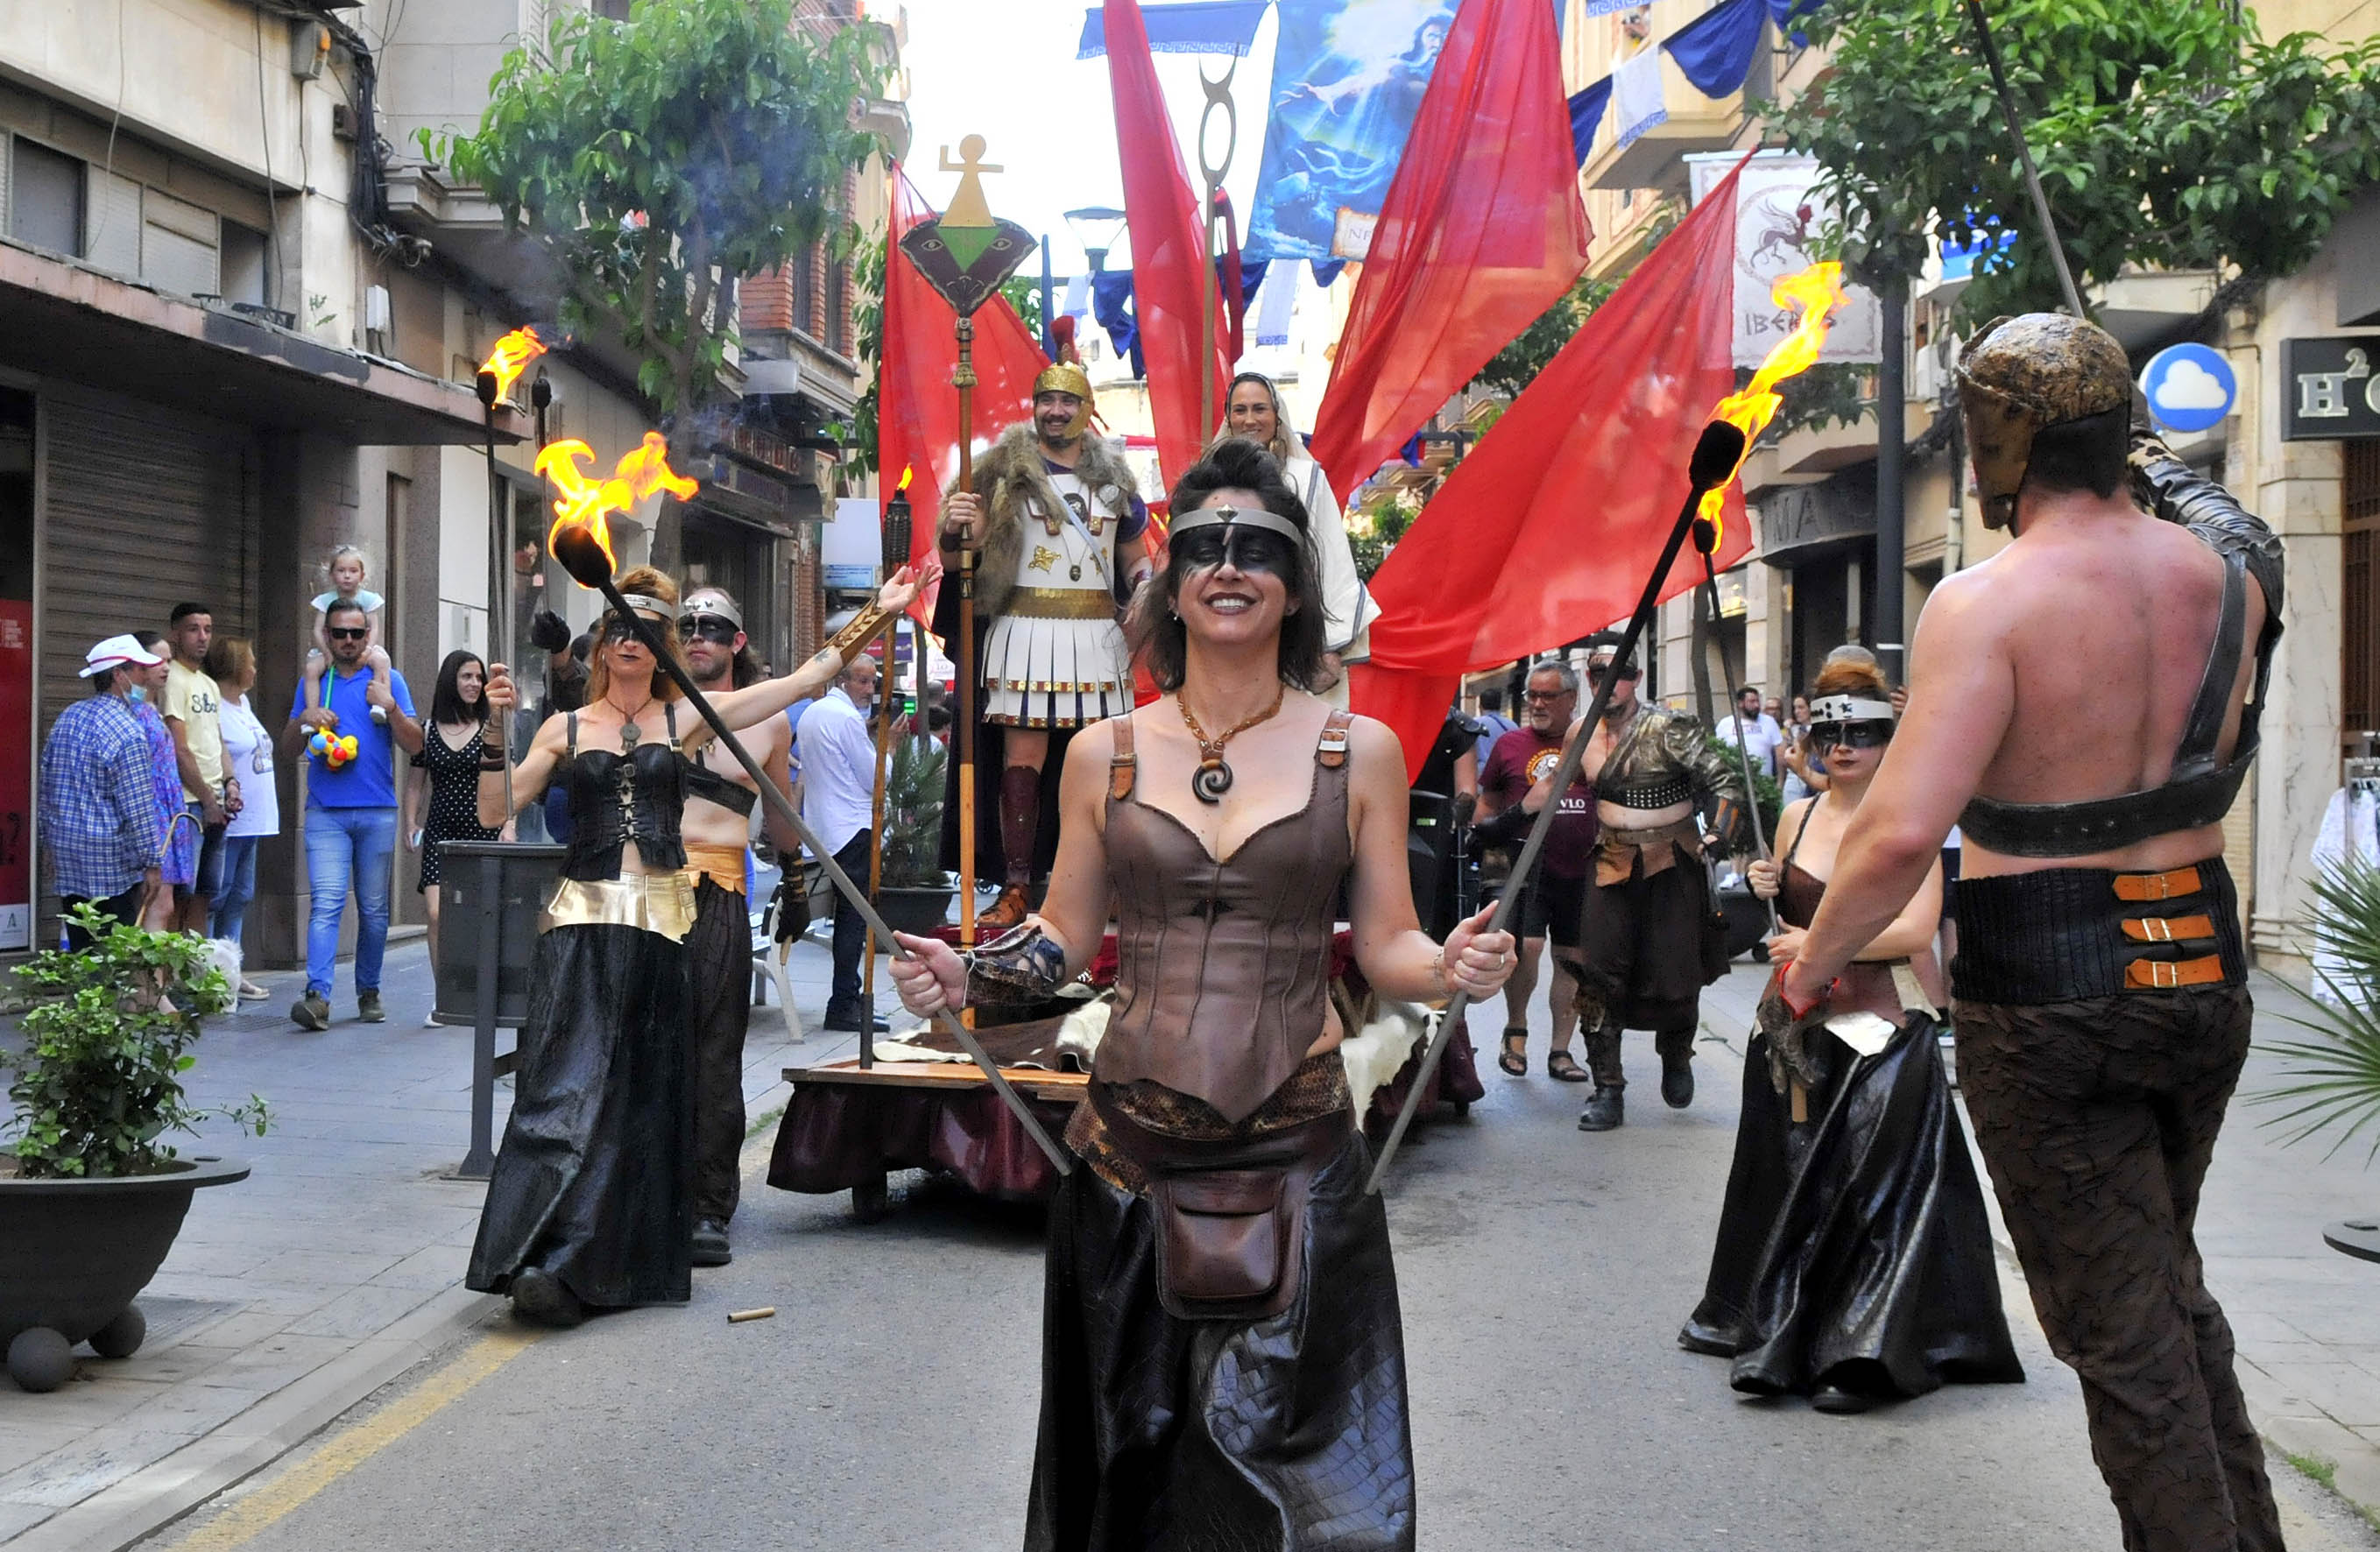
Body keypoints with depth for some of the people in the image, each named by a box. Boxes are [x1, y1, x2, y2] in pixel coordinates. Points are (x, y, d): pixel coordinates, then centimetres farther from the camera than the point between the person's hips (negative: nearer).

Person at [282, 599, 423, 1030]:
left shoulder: (387, 680, 7)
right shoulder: (312, 683, 12)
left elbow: (414, 746, 1)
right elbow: (288, 751, 14)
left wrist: (390, 706, -14)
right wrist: (305, 720, -5)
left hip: (377, 812, 0)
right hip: (325, 812, 0)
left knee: (373, 909, 8)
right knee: (326, 903, -13)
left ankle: (369, 991, 20)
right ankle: (317, 997, -22)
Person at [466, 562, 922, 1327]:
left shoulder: (685, 719, 8)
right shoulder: (566, 728, 9)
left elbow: (801, 679, 5)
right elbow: (494, 810, 4)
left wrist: (877, 614, 3)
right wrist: (496, 729, -8)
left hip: (661, 919, 1)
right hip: (583, 920, -1)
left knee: (645, 1090, 3)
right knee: (569, 1080, -10)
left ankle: (622, 1260, 12)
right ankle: (546, 1259, -10)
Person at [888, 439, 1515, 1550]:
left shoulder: (1359, 751, 1)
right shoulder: (1104, 754, 4)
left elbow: (1386, 946, 3)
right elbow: (1064, 937, 11)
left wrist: (1453, 966, -18)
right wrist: (966, 975, -7)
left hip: (1295, 1156, -1)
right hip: (1129, 1153, 2)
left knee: (1298, 1461, 4)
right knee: (1129, 1444, 12)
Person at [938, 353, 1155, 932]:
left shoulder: (1112, 476, 15)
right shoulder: (1006, 468, 4)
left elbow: (1133, 557, 23)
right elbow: (962, 550, 0)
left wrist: (1145, 581, 2)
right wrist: (955, 530, -22)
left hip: (1098, 633, 3)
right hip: (1026, 629, -3)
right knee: (1022, 759, -6)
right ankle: (1015, 890, -3)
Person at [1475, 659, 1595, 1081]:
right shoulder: (1510, 745, 6)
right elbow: (1487, 804, 17)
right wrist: (1490, 833, 1)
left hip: (1580, 870, 2)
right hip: (1528, 863, -2)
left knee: (1572, 958, 8)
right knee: (1527, 944, -20)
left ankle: (1560, 1050, 19)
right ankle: (1515, 1030, 4)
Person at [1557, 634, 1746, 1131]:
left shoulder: (1668, 729, -14)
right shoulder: (1583, 733, 3)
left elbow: (1727, 780, -15)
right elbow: (1553, 784, 20)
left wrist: (1718, 837, -25)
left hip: (1672, 866, -4)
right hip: (1613, 866, 4)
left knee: (1676, 975, -1)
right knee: (1599, 974, -6)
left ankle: (1676, 1057, 32)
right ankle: (1607, 1089, 2)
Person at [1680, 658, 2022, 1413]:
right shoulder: (1796, 818, 11)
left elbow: (1917, 930, -13)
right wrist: (1763, 894, 1)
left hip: (1882, 1024, -5)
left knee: (1871, 1185, -6)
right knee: (1794, 1184, 9)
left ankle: (1865, 1355, 0)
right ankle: (1779, 1338, 21)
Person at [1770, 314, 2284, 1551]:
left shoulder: (1986, 603, -19)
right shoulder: (2224, 569, -1)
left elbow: (1902, 831, -27)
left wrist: (1805, 973, -14)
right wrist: (2164, 476, 32)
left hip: (2043, 997, -6)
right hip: (2202, 972, 7)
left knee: (2120, 1328, 6)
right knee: (2171, 1282, 25)